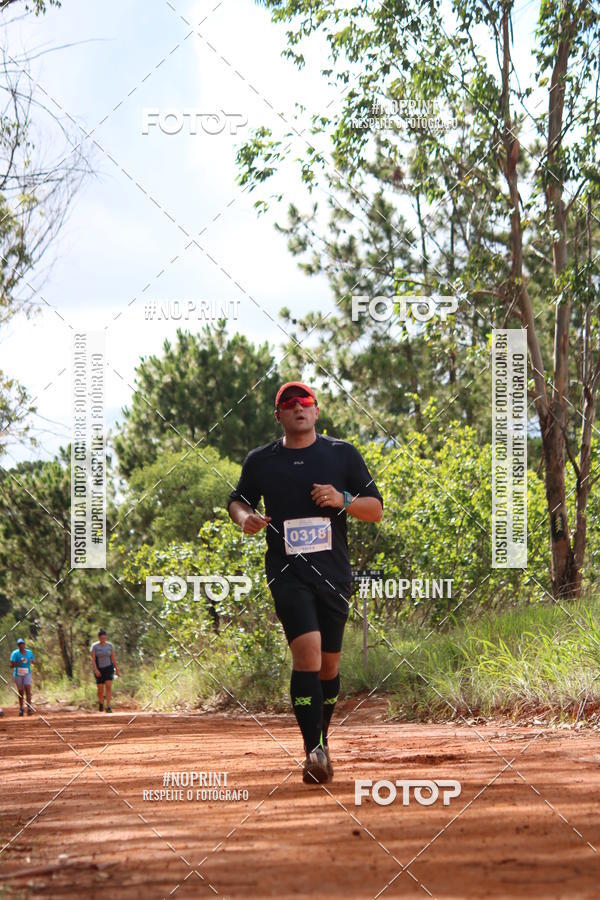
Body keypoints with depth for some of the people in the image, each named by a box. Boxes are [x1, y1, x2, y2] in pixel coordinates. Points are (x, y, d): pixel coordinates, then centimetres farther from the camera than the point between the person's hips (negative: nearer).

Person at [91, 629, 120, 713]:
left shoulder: (110, 645, 0)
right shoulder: (94, 646, -7)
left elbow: (113, 658, 5)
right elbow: (93, 659, -11)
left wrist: (117, 669, 6)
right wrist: (95, 670, -22)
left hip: (109, 668, 1)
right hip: (99, 670, -1)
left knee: (108, 686, -15)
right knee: (100, 689, 2)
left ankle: (108, 707, -17)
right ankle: (101, 702, 32)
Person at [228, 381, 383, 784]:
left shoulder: (344, 454, 7)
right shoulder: (260, 461, 7)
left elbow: (376, 510, 7)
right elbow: (238, 499, 22)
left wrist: (343, 500, -13)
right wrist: (245, 517, -1)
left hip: (334, 572, 2)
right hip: (287, 571, -2)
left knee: (329, 661, 10)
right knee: (307, 651, -19)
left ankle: (322, 738, 30)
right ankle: (314, 750, -21)